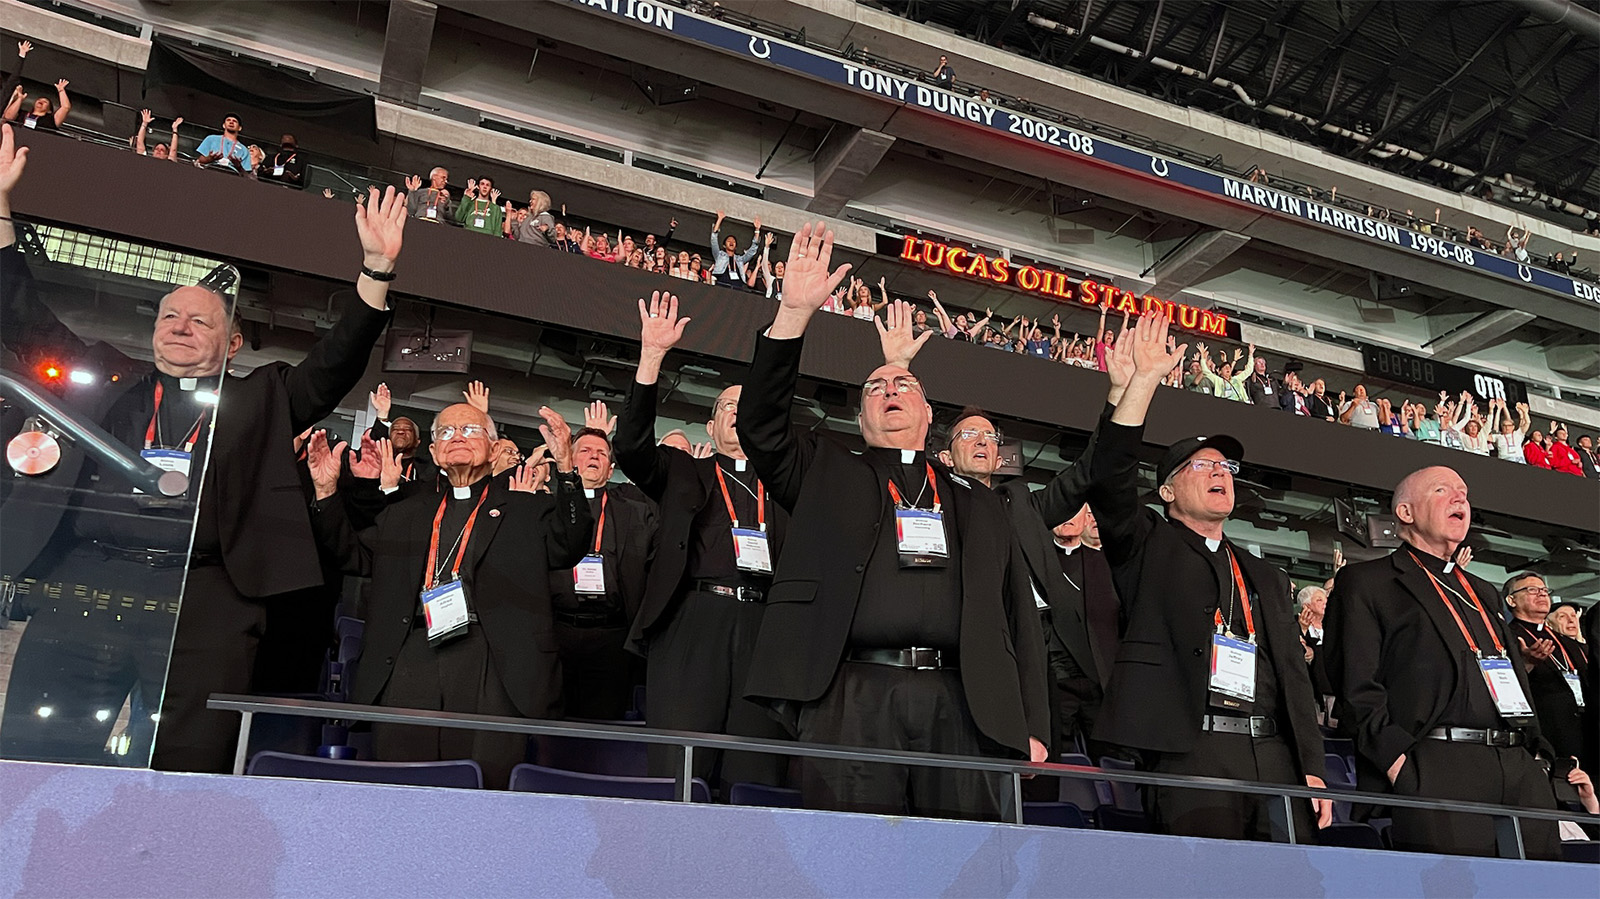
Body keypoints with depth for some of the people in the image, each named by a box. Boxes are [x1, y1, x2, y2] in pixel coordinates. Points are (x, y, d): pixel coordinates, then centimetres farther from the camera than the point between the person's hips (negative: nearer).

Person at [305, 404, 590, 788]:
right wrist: (326, 492, 11)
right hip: (409, 663, 3)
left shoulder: (527, 510, 16)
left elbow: (566, 548, 0)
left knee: (487, 785, -10)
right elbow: (353, 553, 24)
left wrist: (565, 468, -12)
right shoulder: (405, 514, 28)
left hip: (490, 669, -3)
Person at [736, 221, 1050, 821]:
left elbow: (1019, 617, 19)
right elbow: (760, 427, 5)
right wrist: (794, 314, -4)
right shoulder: (828, 475, 22)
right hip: (854, 698, -1)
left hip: (962, 705, 2)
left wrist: (1032, 727, 7)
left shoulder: (978, 505, 26)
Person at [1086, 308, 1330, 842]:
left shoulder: (1267, 579, 28)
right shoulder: (1147, 548, 13)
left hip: (1273, 753, 5)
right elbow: (1109, 479, -6)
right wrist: (1142, 382, -11)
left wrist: (1312, 768, 10)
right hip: (1190, 750, -5)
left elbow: (1295, 675, 23)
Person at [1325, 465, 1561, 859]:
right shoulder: (1365, 582, 6)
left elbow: (1518, 676, 27)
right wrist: (1396, 759, -16)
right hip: (1434, 774, -6)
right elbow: (1356, 686, -4)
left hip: (1521, 772, 7)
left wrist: (1538, 751, 11)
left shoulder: (1484, 592, 30)